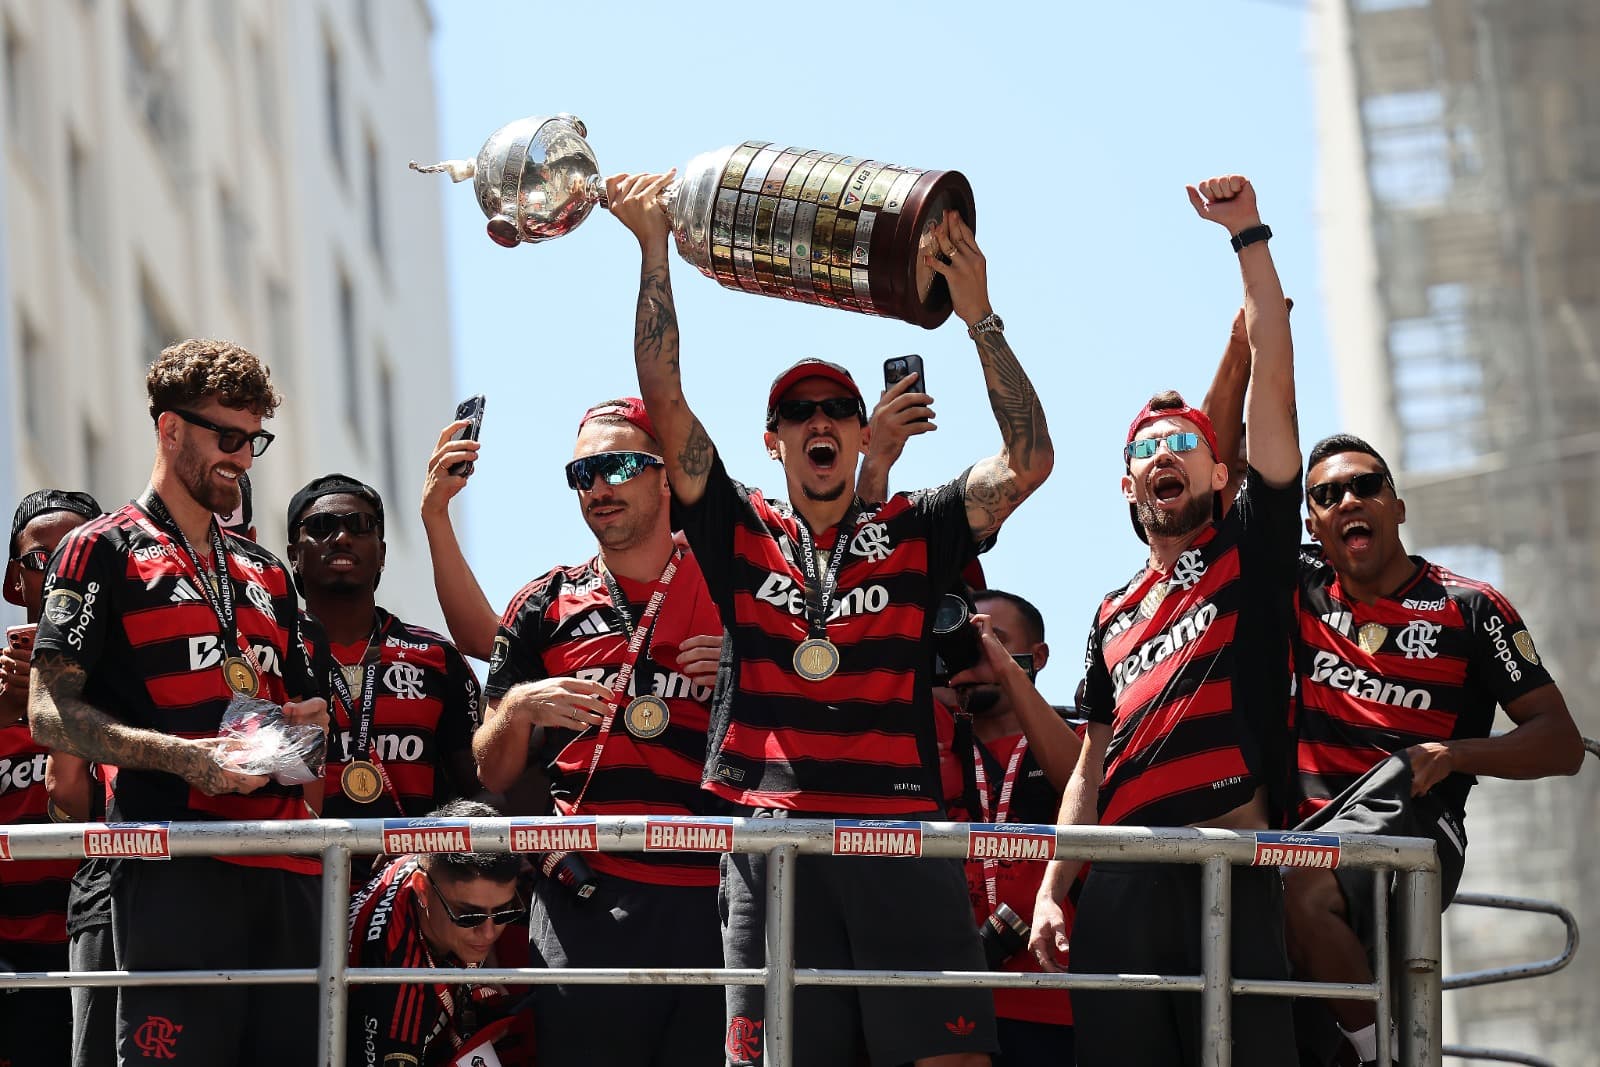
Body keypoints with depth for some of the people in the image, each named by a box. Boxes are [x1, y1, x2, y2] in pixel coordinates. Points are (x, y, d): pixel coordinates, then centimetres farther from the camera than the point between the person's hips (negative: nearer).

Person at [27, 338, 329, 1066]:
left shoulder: (264, 574, 26)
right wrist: (181, 756, -16)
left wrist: (304, 724, 7)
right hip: (175, 867, -6)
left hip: (285, 867, 6)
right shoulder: (102, 554, 5)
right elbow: (51, 714, -4)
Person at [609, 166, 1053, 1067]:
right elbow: (666, 403, 8)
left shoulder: (915, 536, 14)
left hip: (903, 840, 0)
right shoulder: (741, 534, 15)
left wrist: (981, 319, -3)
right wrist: (654, 249, 3)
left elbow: (1029, 462, 3)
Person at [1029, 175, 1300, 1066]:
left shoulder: (1252, 551, 12)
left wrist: (1249, 237, 1)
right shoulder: (1116, 616, 25)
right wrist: (1052, 891, 11)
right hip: (1120, 881, 5)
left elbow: (1275, 384, 4)